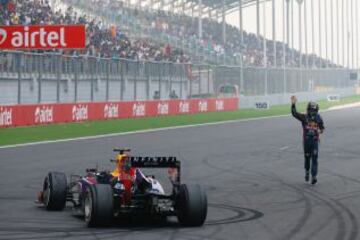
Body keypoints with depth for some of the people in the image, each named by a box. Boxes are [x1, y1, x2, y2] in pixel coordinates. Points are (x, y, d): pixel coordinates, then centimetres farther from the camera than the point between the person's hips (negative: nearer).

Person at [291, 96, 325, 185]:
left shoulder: (318, 118, 2)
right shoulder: (304, 117, -3)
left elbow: (322, 127, 14)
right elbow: (294, 113, -15)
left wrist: (320, 130, -10)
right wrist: (293, 103, -24)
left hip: (315, 140, 0)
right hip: (306, 140, 0)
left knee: (314, 158, -9)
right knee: (307, 158, 10)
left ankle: (314, 176, -11)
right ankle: (307, 172, 36)